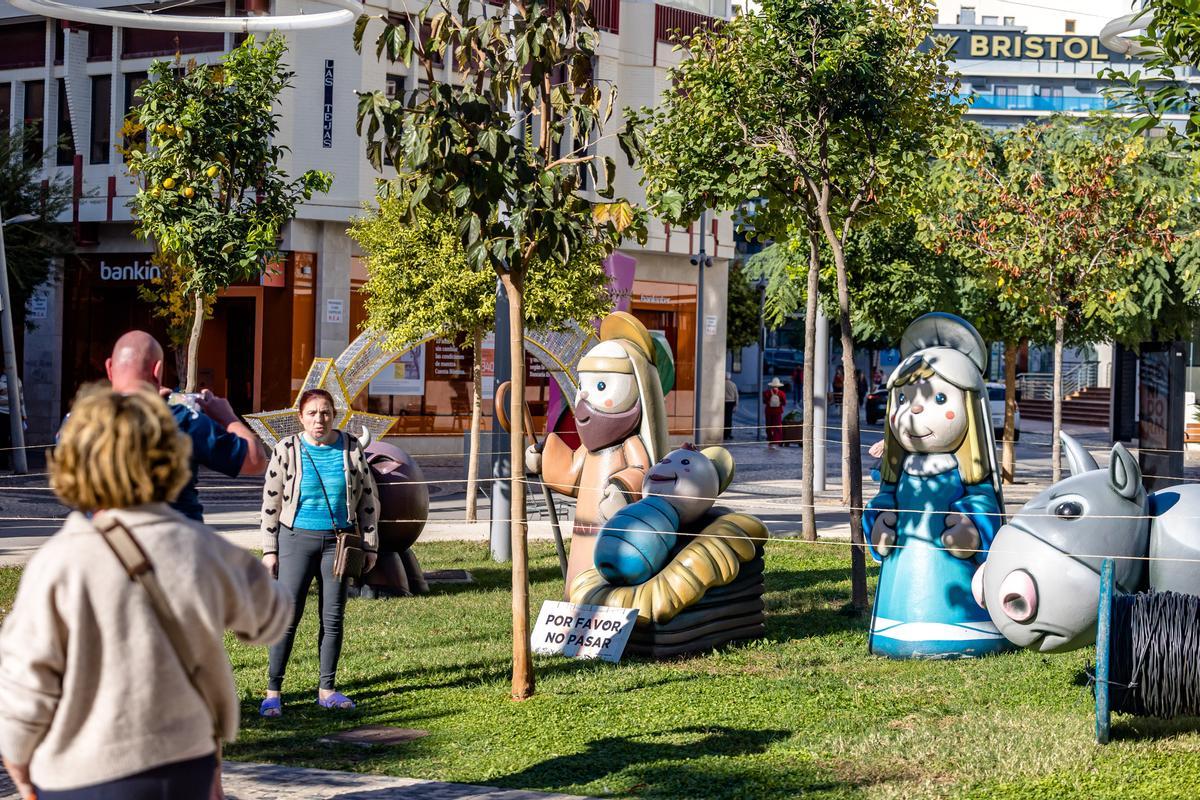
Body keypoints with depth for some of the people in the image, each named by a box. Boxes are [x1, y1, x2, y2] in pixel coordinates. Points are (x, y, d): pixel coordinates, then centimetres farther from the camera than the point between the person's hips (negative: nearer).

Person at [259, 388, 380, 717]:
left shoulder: (351, 448, 2)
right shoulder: (287, 450, -3)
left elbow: (368, 497, 9)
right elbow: (271, 501, 1)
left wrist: (370, 545, 7)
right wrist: (269, 550, -1)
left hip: (337, 541, 2)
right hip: (297, 539, -2)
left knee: (333, 618, 7)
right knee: (287, 616, -6)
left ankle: (327, 690, 17)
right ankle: (273, 692, -1)